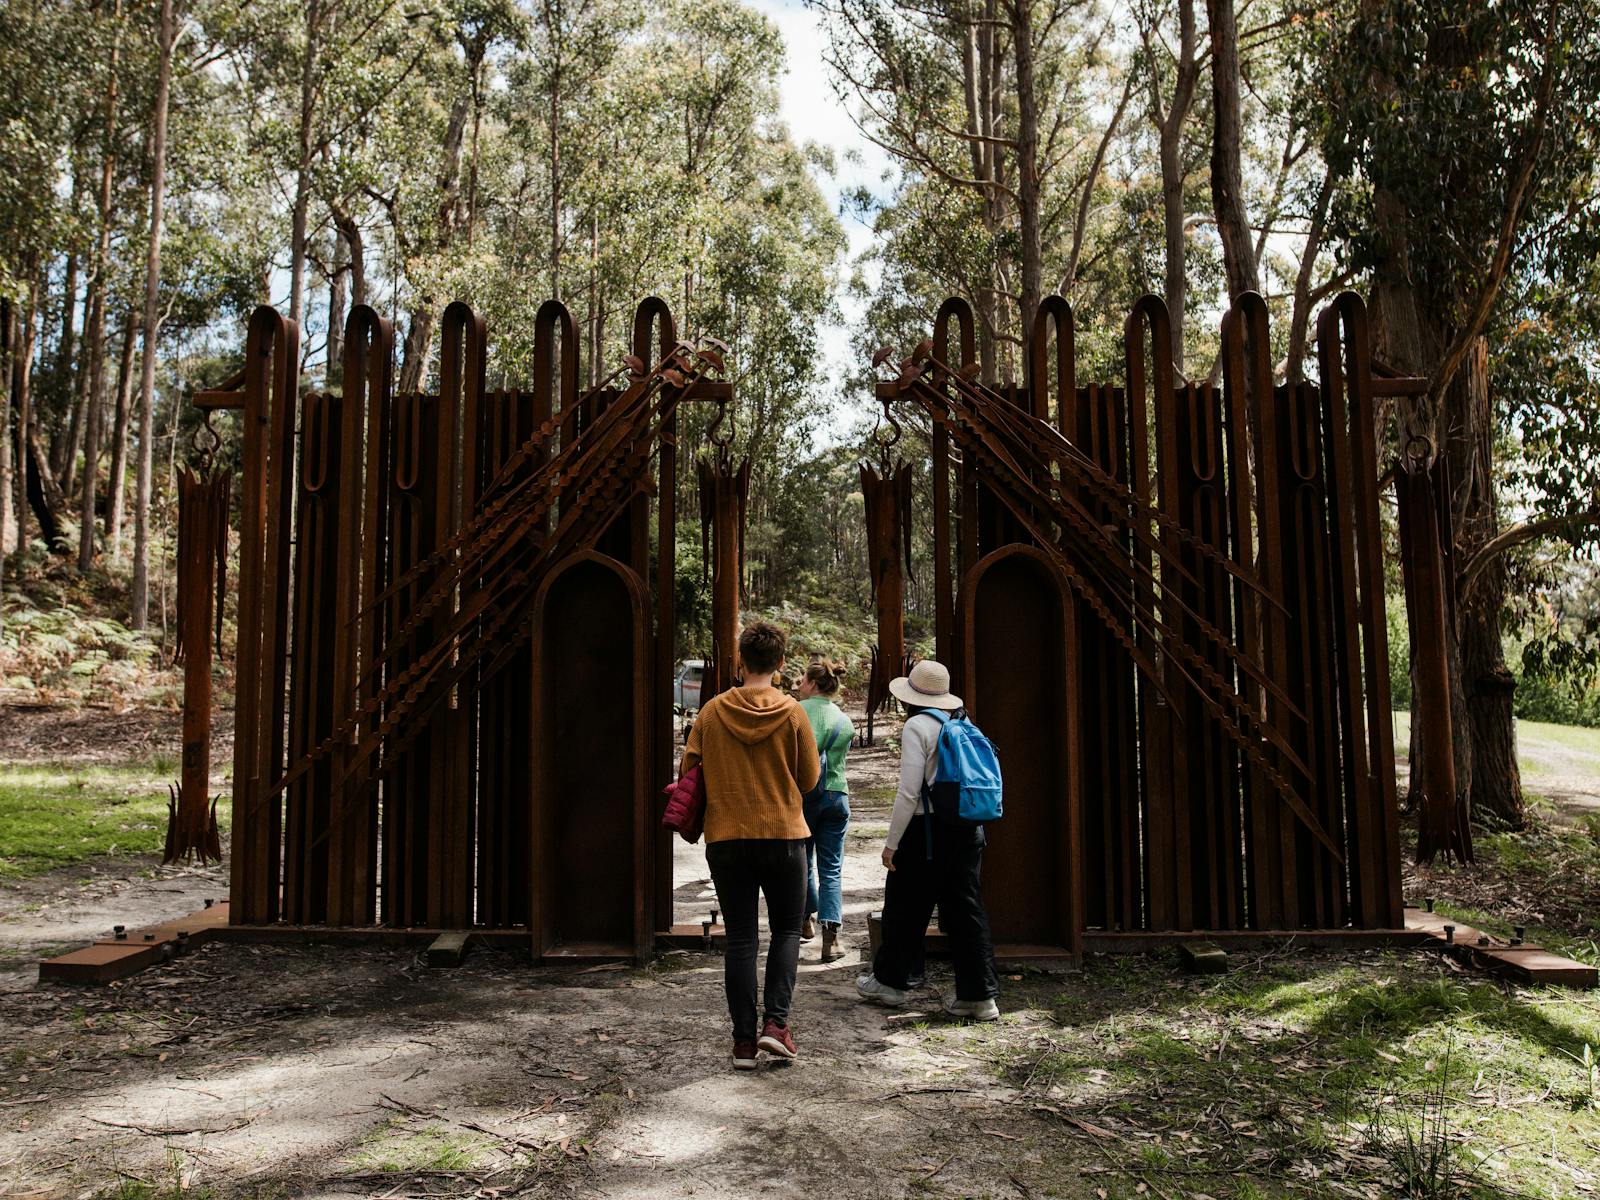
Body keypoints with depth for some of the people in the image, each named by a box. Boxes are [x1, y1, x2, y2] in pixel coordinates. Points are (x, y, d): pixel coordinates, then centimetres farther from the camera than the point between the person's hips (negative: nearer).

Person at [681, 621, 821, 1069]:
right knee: (786, 930, 14)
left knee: (741, 938, 8)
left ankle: (744, 1040, 9)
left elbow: (689, 769, 3)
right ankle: (775, 1021, 1)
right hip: (783, 835, -1)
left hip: (726, 836, 1)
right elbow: (809, 780, -1)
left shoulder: (712, 711, -3)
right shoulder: (792, 713, -7)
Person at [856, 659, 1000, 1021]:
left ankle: (889, 981, 24)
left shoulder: (917, 726, -11)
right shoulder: (960, 725, 10)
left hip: (927, 828, -7)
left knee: (905, 909, 9)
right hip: (968, 828, 7)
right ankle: (980, 994, 8)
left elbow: (909, 792, -16)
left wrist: (891, 842, -10)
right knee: (966, 910, 8)